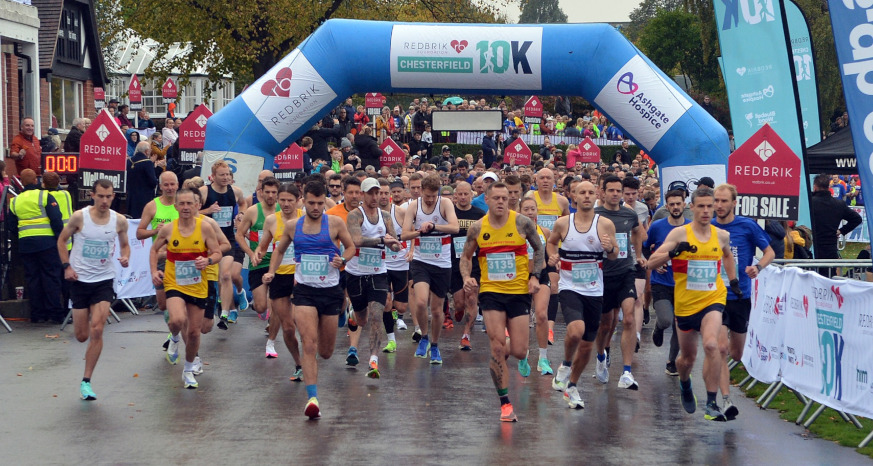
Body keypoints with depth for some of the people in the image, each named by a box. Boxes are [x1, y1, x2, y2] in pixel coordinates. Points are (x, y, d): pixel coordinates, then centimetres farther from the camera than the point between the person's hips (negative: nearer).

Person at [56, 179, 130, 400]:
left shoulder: (119, 221, -5)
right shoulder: (79, 217, -10)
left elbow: (125, 244, 12)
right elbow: (62, 240, 4)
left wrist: (125, 257, -10)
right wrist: (66, 266, -7)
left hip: (104, 280, 0)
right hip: (80, 280, 0)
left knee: (97, 331, -13)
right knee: (82, 336, 4)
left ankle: (86, 382, -4)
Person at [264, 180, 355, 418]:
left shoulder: (335, 223, -2)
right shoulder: (292, 225, 4)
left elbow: (351, 246, 9)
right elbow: (279, 250, 19)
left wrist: (343, 260, -12)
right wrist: (271, 271, 4)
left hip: (331, 291, 0)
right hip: (304, 291, 0)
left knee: (326, 352, 11)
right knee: (309, 345, -17)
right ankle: (312, 398, -19)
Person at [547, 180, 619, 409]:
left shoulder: (605, 224, -3)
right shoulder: (563, 223, -3)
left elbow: (615, 256, 5)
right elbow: (551, 242, 16)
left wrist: (610, 249, -18)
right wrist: (552, 256, -5)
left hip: (594, 290, 2)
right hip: (569, 287, -2)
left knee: (587, 345, 9)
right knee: (576, 330, -28)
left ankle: (571, 386, 30)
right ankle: (565, 365, 3)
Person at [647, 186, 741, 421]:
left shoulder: (722, 235, 1)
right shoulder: (680, 233, -9)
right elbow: (651, 263, -15)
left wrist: (734, 281, 21)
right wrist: (673, 252, -30)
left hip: (713, 299, 0)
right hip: (685, 303, 0)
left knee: (711, 344, -26)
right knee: (688, 356, 15)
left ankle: (711, 403, -20)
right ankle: (684, 385, 50)